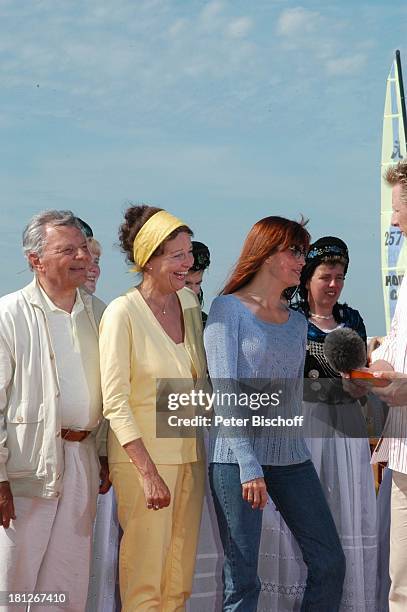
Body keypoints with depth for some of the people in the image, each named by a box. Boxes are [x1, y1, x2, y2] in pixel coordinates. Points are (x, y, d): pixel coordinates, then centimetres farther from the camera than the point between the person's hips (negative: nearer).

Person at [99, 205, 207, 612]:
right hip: (143, 454, -6)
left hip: (189, 452, 6)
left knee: (180, 577, 11)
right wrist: (148, 472, -18)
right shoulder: (122, 312, -13)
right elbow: (115, 404, -15)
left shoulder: (189, 302, 7)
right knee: (145, 579, -2)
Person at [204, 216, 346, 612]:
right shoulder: (228, 308, -3)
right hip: (237, 455, -6)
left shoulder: (297, 322, 16)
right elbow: (224, 391, -11)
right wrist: (248, 465, -18)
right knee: (242, 577, -2)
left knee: (330, 564, 4)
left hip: (290, 455, 6)